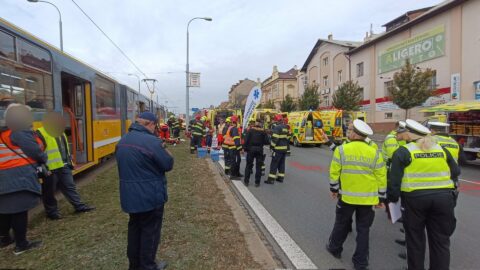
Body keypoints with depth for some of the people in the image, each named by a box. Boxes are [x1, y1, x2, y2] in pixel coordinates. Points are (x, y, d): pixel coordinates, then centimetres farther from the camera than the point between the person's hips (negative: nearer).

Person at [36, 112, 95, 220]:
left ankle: (79, 206, 22)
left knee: (70, 186, 14)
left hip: (64, 166, 8)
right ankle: (52, 211, 22)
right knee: (50, 192, 8)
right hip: (50, 169, -8)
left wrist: (69, 161, 23)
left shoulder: (60, 133, 14)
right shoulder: (40, 134, -14)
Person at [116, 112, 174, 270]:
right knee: (150, 230, 8)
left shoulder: (123, 141, 6)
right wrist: (164, 149, 1)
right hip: (150, 195, -8)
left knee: (134, 227, 21)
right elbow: (168, 165, -16)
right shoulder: (152, 141, -22)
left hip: (130, 194, 8)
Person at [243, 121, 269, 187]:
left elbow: (246, 139, -7)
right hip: (260, 150, 0)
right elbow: (266, 142, -3)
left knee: (248, 165, 9)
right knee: (258, 166, 7)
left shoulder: (250, 130, 1)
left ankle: (246, 181, 13)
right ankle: (257, 182, 8)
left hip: (251, 149, 0)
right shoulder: (263, 131, 3)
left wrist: (245, 148, -2)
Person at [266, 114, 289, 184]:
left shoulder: (277, 127, -14)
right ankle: (281, 177, 21)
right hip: (284, 149, 9)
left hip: (278, 149, -9)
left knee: (274, 164, -5)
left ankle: (271, 179, -4)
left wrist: (272, 146, -11)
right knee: (282, 163, 15)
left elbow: (275, 138, -21)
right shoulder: (285, 128, 14)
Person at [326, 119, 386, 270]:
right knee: (363, 229, 12)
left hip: (347, 196, -1)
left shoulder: (342, 149, -10)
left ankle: (334, 248, 37)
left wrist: (334, 188, 8)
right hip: (368, 198, 1)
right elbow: (381, 177, -1)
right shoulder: (374, 153, -5)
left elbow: (334, 172, -6)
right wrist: (381, 197, 9)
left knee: (341, 224, 19)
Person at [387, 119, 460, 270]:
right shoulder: (442, 150, 11)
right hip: (443, 197, 4)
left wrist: (392, 199, 1)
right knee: (440, 239, 15)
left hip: (415, 198, -3)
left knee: (415, 238, 13)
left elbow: (394, 179, -7)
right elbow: (455, 172, 16)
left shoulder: (404, 151, -3)